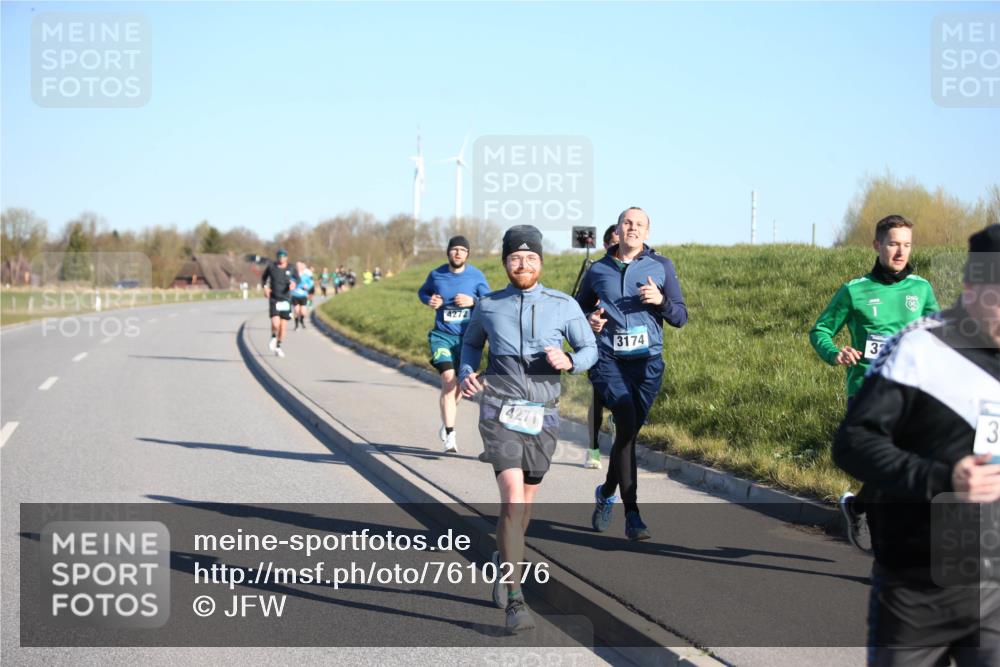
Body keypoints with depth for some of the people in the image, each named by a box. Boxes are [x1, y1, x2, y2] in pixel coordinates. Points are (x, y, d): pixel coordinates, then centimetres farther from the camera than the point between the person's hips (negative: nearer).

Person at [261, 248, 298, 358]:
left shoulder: (290, 269, 0)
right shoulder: (271, 267, -2)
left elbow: (297, 278, 16)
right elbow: (263, 278, 14)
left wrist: (294, 282, -6)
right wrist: (265, 286, -3)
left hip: (286, 299, 2)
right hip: (273, 299, -2)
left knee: (282, 325, 6)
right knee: (275, 323, -18)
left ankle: (278, 347, 24)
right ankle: (273, 338, 15)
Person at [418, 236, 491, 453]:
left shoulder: (476, 276, -4)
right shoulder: (436, 275, 0)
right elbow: (422, 291, 18)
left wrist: (473, 301, -19)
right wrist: (429, 301, -4)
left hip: (467, 337, 1)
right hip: (442, 335, -1)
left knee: (458, 386, 12)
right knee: (448, 381, -17)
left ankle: (446, 423, 41)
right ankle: (450, 436, -16)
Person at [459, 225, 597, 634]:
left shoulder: (563, 306, 0)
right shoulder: (488, 307, 3)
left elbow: (590, 349, 6)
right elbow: (471, 342, 21)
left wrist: (569, 362, -17)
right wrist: (467, 374, 0)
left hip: (542, 418, 2)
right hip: (499, 414, -2)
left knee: (525, 501, 14)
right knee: (513, 497, -18)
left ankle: (503, 561, 45)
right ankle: (515, 602, -19)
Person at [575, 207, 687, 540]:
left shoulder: (661, 266, 6)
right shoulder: (598, 270, 9)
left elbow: (680, 317, 5)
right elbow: (578, 309, 22)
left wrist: (661, 300, -15)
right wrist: (589, 321, -1)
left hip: (647, 362, 2)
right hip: (608, 361, -1)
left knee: (628, 431, 10)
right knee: (628, 424, -21)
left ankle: (607, 492, 39)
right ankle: (632, 514, -19)